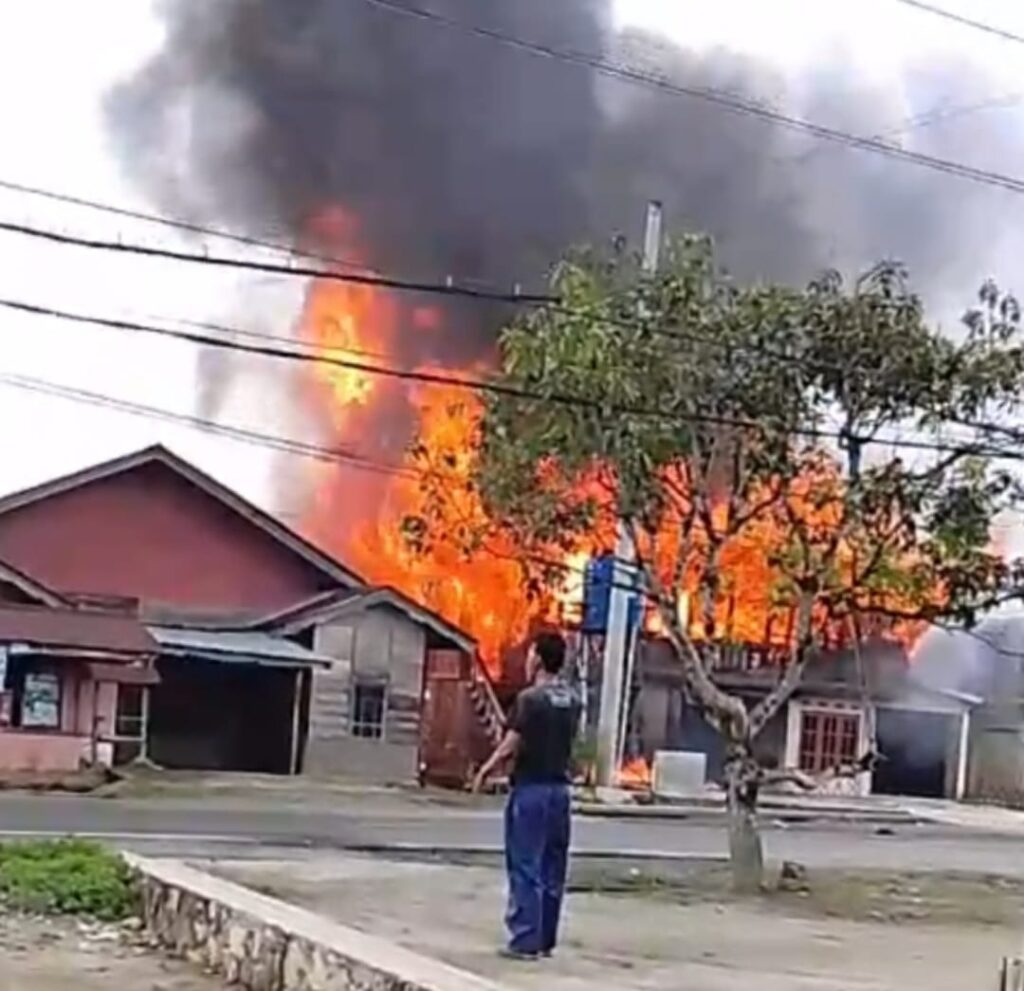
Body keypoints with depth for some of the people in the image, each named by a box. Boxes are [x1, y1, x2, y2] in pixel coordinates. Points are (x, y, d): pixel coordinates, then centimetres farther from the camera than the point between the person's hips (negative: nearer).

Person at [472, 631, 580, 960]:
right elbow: (567, 742, 11)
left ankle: (525, 940, -2)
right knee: (552, 869, 10)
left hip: (531, 788, -7)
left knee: (525, 867, -2)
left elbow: (511, 747, -13)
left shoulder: (530, 698, -14)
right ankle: (546, 940, 16)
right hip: (559, 788, 7)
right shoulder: (572, 701, 8)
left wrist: (485, 771, 1)